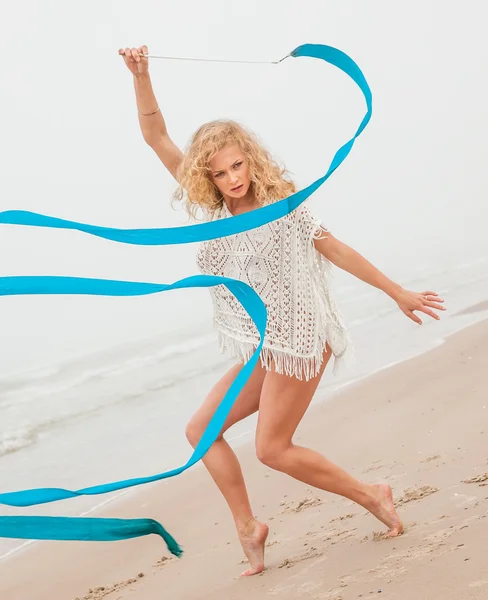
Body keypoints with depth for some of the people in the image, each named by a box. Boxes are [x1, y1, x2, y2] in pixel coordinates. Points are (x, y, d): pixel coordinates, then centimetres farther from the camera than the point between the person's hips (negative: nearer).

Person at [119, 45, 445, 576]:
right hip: (262, 350, 6)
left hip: (296, 337, -6)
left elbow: (336, 250, 2)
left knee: (272, 448, -9)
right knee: (201, 430, 4)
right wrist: (140, 75, -10)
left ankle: (370, 495, 7)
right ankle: (247, 529, 12)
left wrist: (399, 294, 7)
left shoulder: (281, 203, -6)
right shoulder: (207, 205, 4)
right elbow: (156, 138, 1)